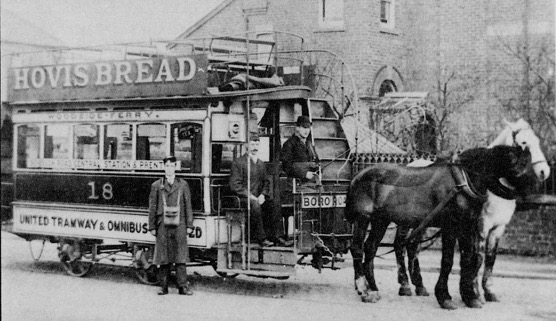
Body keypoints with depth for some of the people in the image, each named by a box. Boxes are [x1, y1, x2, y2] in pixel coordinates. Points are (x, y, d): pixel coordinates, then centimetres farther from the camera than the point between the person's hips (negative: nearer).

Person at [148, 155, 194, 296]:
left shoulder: (183, 185, 10)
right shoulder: (156, 186, 9)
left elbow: (188, 206, 9)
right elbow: (152, 207, 9)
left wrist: (189, 225, 4)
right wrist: (152, 227, 4)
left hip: (179, 225, 0)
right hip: (163, 225, 0)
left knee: (180, 257, -3)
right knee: (164, 257, 1)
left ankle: (183, 286, -1)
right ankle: (164, 286, 7)